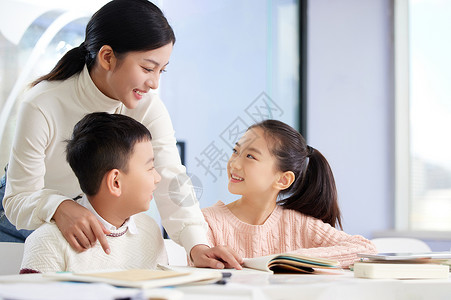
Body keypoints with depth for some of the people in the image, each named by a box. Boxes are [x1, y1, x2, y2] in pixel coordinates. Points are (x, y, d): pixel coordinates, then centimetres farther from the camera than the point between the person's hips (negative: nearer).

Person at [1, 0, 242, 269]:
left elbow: (171, 179, -27)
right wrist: (59, 208, -52)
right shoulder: (42, 107, -30)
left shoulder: (147, 105, -18)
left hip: (95, 220, 3)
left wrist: (197, 246, -43)